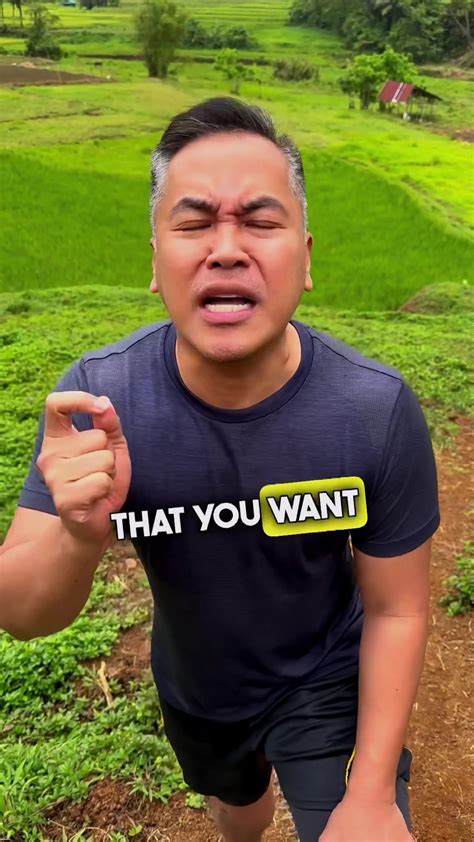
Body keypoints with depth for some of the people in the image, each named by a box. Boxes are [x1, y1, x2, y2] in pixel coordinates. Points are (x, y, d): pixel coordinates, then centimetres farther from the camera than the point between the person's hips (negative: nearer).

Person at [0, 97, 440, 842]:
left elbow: (396, 611, -17)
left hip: (328, 683, -2)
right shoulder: (97, 398, -28)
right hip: (193, 688, 3)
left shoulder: (377, 410, -30)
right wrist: (81, 537, -43)